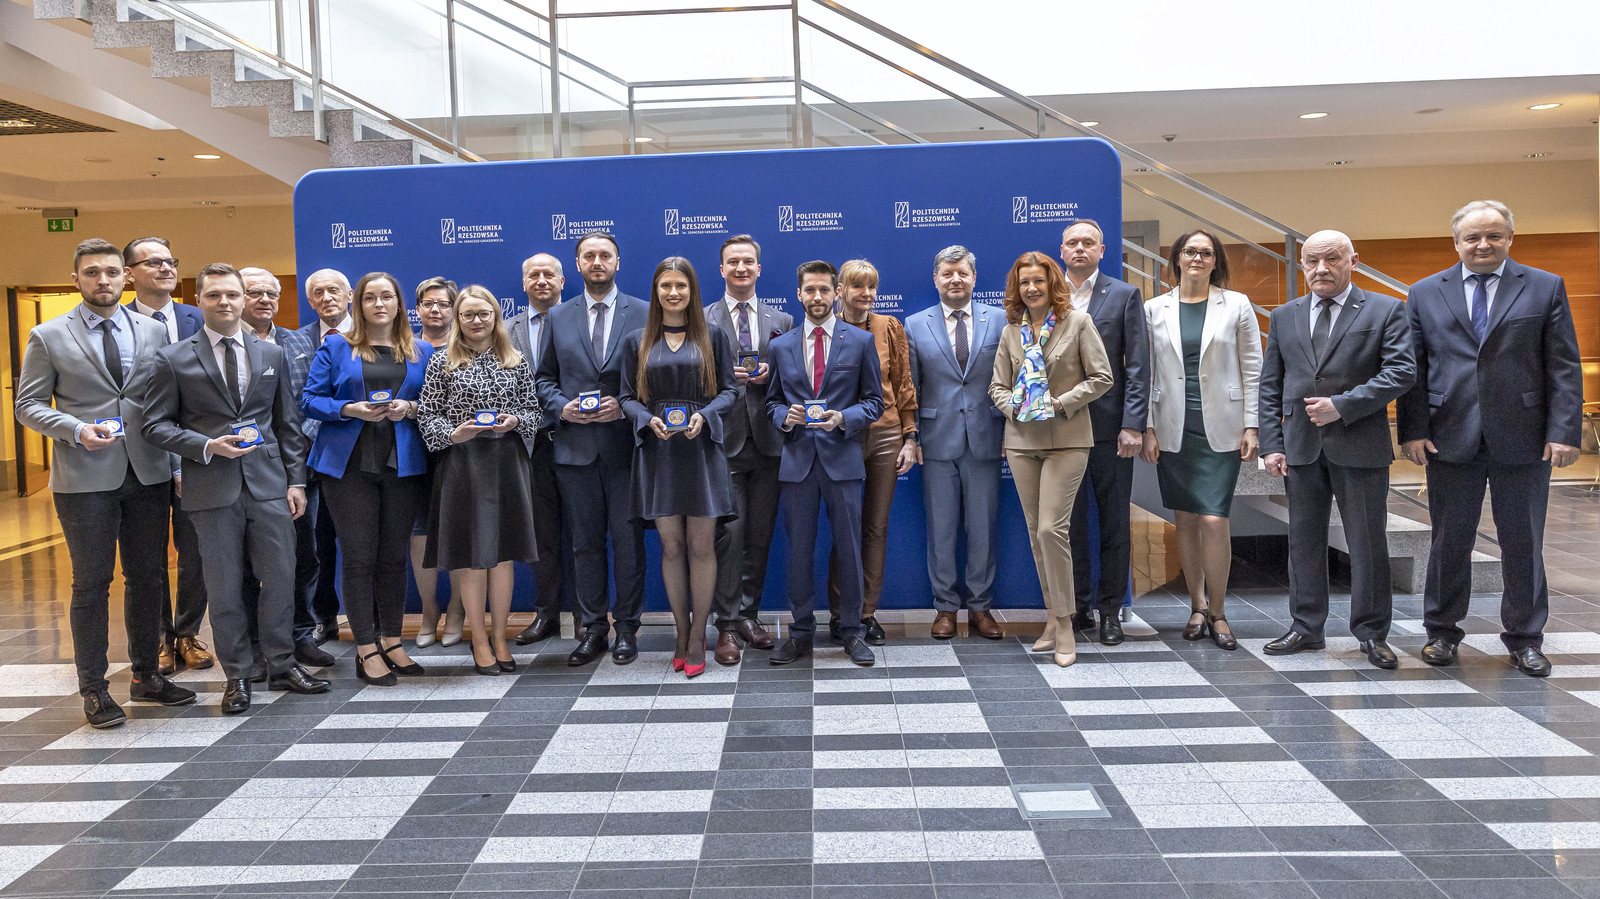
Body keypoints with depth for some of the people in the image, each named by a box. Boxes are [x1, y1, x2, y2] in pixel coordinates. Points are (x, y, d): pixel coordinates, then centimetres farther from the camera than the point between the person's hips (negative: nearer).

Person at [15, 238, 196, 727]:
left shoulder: (153, 331, 8)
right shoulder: (48, 337, 0)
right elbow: (28, 405, 1)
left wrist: (176, 462, 3)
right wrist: (76, 430, -17)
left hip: (148, 473, 3)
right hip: (85, 478, -3)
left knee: (148, 577, 10)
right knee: (91, 583, 4)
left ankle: (146, 676, 24)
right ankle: (94, 689, 15)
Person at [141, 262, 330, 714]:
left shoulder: (272, 354, 10)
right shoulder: (174, 359, 2)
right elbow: (156, 425, 0)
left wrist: (296, 479, 6)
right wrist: (208, 446, -14)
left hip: (269, 483, 2)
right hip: (212, 487, -2)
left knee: (280, 574, 4)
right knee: (224, 585, 5)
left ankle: (282, 665, 20)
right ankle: (237, 676, 18)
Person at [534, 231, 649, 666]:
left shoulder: (643, 313, 3)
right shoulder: (558, 318, 11)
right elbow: (544, 378, 14)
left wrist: (626, 406, -12)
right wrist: (562, 406, -5)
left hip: (625, 445, -2)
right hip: (575, 447, 2)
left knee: (628, 540, 3)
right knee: (585, 542, 8)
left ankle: (626, 627, 14)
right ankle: (593, 628, 17)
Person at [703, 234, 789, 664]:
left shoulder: (782, 321, 12)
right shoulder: (702, 320, 6)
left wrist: (769, 374, -8)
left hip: (767, 440, 3)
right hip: (724, 440, -3)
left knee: (760, 535, 8)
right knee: (728, 533, -6)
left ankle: (748, 614, 21)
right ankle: (727, 625, 1)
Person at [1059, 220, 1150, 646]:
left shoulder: (1125, 296, 4)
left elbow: (1138, 367, -1)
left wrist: (1132, 425, -10)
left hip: (1110, 426, -1)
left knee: (1114, 525, 4)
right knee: (1070, 524, 7)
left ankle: (1110, 612, 14)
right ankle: (1077, 608, 18)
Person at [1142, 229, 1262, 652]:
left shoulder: (1236, 305, 4)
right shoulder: (1155, 309, 6)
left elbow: (1252, 370, 3)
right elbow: (1146, 373, 6)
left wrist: (1251, 427, -3)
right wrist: (1146, 428, 0)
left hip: (1221, 429, -2)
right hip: (1173, 430, 2)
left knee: (1214, 520, -8)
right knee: (1186, 520, 7)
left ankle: (1217, 613, 7)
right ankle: (1198, 605, 21)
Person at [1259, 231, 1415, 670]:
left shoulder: (1385, 311, 1)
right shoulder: (1284, 317, 12)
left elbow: (1401, 371, -9)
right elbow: (1270, 386, 10)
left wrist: (1342, 405, -17)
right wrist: (1271, 444, 1)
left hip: (1360, 445, -3)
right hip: (1300, 446, 3)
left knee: (1367, 541, 3)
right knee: (1304, 539, 9)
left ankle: (1372, 633, 15)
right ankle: (1306, 627, 20)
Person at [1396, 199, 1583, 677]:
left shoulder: (1546, 288, 5)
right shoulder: (1425, 293, 7)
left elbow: (1564, 367, 1)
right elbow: (1412, 368, 5)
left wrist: (1564, 431, -8)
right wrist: (1413, 430, -4)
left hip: (1522, 439, 0)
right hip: (1450, 439, 0)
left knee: (1523, 543, 8)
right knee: (1449, 541, 8)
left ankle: (1525, 639, 21)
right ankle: (1442, 633, 21)